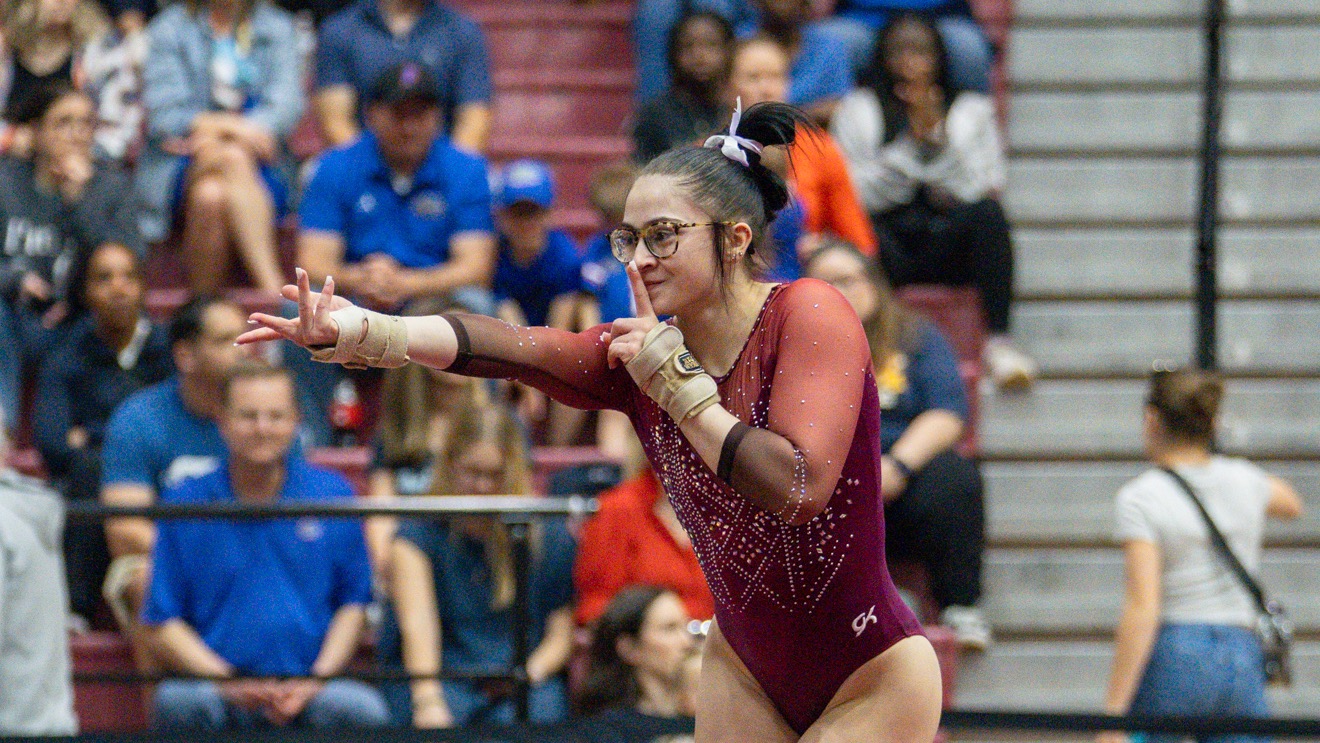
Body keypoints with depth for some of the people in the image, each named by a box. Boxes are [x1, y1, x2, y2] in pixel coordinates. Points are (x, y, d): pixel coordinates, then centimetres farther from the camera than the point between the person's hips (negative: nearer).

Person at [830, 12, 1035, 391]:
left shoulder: (970, 110, 16)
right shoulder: (859, 110, 14)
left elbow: (981, 189, 2)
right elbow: (861, 194, 0)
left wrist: (938, 138, -9)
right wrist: (911, 143, -10)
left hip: (949, 246, 1)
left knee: (988, 213, -32)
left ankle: (998, 342, -37)